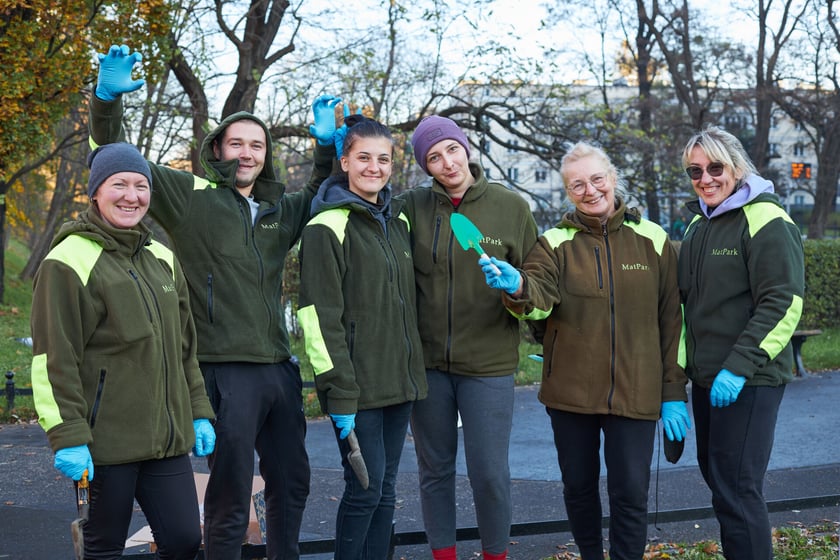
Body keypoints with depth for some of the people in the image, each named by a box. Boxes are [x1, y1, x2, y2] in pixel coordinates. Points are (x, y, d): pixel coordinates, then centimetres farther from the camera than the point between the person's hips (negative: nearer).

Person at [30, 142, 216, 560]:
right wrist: (67, 437, -15)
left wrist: (199, 412, 16)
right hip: (107, 440, -6)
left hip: (167, 438, 6)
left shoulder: (162, 260, 15)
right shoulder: (70, 261, -7)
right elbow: (54, 360, -11)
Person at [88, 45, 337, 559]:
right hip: (226, 368, -6)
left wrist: (327, 145, 16)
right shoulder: (191, 194, -2)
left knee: (292, 484, 19)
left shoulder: (278, 209, 14)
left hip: (280, 368, 7)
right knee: (231, 498, 1)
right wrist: (108, 100, -19)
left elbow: (322, 199, 32)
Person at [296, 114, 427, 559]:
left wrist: (414, 374, 16)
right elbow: (320, 316, -14)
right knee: (366, 487, -4)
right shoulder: (327, 227, -9)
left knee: (385, 489, 11)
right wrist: (339, 392, -18)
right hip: (357, 384, -7)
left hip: (398, 379, 7)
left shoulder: (397, 221, 13)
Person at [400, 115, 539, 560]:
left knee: (489, 472, 3)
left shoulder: (511, 207, -2)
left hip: (488, 362, -2)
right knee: (434, 469, 13)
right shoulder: (413, 206, 0)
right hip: (427, 361, 2)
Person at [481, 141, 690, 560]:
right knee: (578, 487, 14)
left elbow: (672, 321, 2)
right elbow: (539, 299, -18)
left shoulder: (654, 241, 1)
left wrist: (674, 393, -1)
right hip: (571, 391, 1)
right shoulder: (555, 243, 1)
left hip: (635, 393, -1)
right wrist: (517, 287, -41)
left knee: (630, 494, 1)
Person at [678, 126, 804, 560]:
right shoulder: (699, 223, 13)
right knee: (715, 473, 16)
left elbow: (783, 303, -18)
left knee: (735, 489, -7)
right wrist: (685, 361, 14)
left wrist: (739, 367, -23)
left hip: (750, 380, -8)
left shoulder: (766, 220, -12)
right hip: (706, 376, 9)